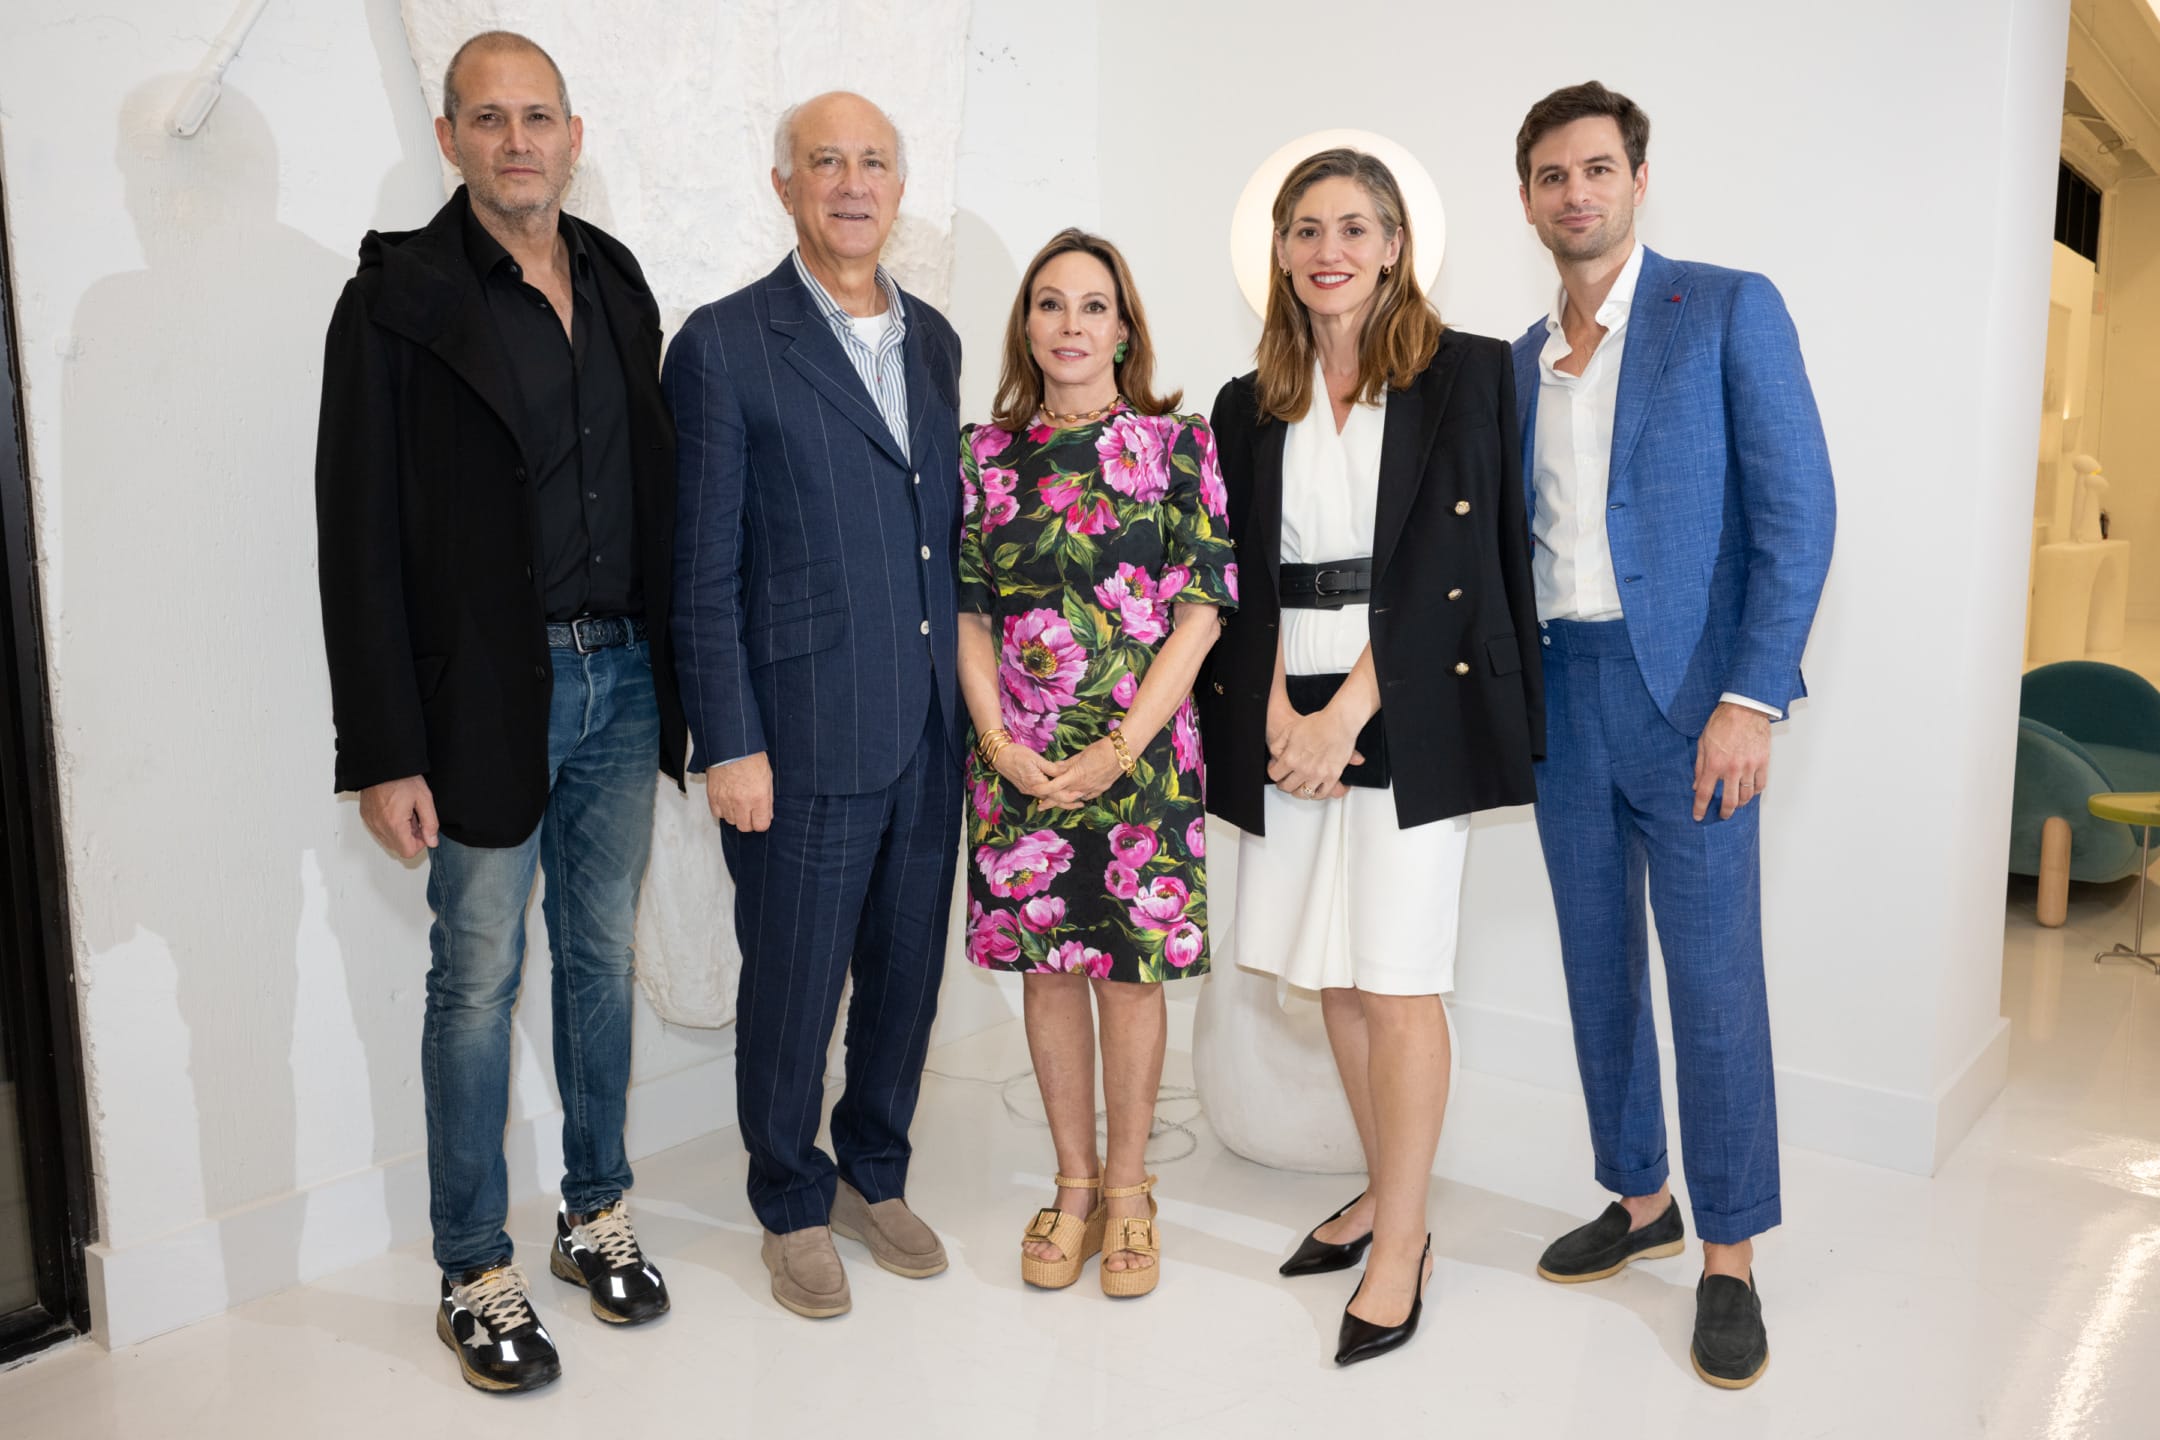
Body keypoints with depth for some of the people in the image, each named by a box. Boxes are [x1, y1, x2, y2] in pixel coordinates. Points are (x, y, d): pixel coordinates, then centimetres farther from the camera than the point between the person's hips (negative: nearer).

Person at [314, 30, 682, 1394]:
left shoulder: (618, 283, 9)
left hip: (623, 679, 5)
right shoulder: (397, 297, -7)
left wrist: (675, 672, 6)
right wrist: (385, 753, -14)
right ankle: (477, 1274, 21)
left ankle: (598, 1214, 32)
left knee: (604, 958, 15)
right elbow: (361, 539, -10)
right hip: (488, 695, -5)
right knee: (479, 979, 6)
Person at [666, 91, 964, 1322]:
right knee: (793, 984, 8)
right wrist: (729, 745, -12)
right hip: (805, 736, -5)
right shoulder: (726, 345, -6)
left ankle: (876, 1174, 36)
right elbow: (704, 568, -8)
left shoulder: (934, 338, 12)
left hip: (933, 731, 6)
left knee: (909, 969, 15)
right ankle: (794, 1205, 30)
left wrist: (971, 693, 11)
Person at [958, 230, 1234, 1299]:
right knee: (1045, 964, 10)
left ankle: (1126, 1187, 25)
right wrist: (999, 741, -7)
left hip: (1141, 750, -2)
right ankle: (1073, 1183, 27)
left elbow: (1200, 611, -6)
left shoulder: (1177, 442, -1)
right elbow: (968, 611, 6)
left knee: (1131, 967, 5)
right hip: (1019, 757, 2)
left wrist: (1118, 748, -13)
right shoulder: (985, 452, 6)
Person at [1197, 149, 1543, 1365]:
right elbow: (1250, 575, 8)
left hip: (1410, 710, -4)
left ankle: (1403, 1241, 13)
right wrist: (1277, 715, -7)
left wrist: (1346, 714, -14)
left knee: (1396, 978, -3)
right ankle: (1388, 1191, 29)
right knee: (1329, 971, 11)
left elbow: (1445, 559, -8)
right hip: (1289, 716, 5)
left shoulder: (1467, 373, 0)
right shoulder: (1252, 405, 12)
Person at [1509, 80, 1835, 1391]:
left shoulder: (1730, 310, -3)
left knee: (1713, 976, -1)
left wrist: (1750, 699, -16)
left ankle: (1731, 1258, 14)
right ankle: (1641, 1201, 29)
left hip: (1689, 693, -5)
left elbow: (1797, 513, -9)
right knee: (1600, 968, 12)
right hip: (1563, 698, 5)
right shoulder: (1521, 361, 13)